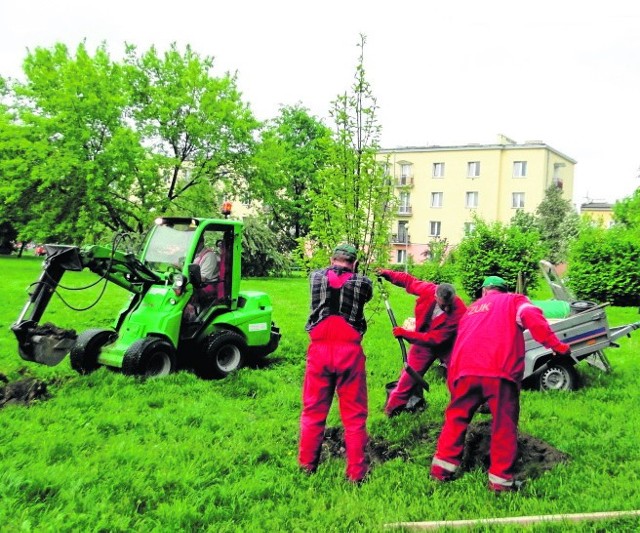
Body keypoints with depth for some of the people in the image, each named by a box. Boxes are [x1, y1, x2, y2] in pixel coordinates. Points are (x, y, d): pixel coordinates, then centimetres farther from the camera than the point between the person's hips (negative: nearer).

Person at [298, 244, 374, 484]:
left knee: (313, 410, 14)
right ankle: (356, 471, 10)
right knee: (354, 414, 7)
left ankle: (307, 464, 22)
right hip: (349, 350, -2)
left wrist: (333, 268, 44)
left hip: (319, 349, 2)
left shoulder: (315, 276, 6)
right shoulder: (362, 282, 1)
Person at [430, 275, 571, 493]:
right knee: (504, 424, 5)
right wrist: (555, 344, -9)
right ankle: (500, 479, 6)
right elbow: (532, 318, -4)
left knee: (456, 417, 17)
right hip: (500, 371, -4)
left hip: (466, 369, 4)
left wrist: (452, 381, 32)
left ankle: (442, 467, 15)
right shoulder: (514, 301, 19)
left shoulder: (471, 309, 32)